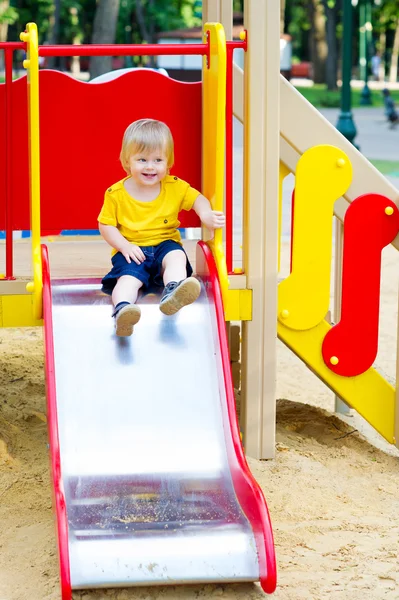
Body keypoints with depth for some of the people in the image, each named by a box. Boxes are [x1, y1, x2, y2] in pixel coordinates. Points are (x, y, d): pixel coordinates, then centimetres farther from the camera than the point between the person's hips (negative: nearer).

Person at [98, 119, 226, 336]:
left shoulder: (175, 187, 2)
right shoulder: (116, 194, -4)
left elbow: (197, 199, 13)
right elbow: (106, 225, 0)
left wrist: (206, 216, -10)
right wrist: (124, 245, -15)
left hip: (165, 244, 2)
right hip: (132, 251, -2)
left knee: (177, 257, -32)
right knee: (128, 278, -31)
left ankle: (173, 291, -60)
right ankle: (121, 309, -58)